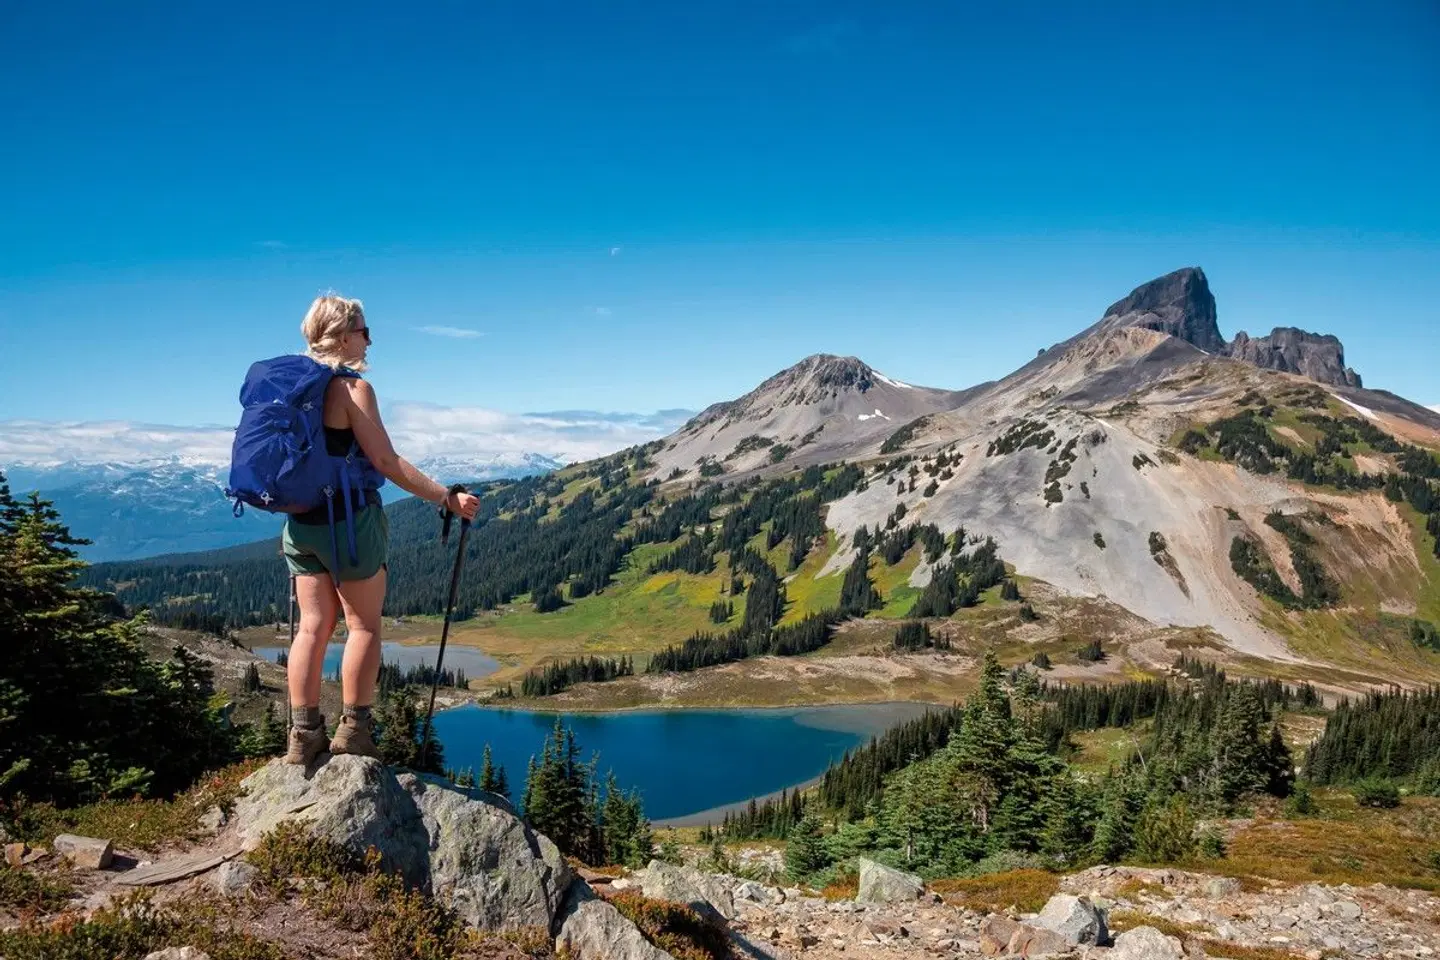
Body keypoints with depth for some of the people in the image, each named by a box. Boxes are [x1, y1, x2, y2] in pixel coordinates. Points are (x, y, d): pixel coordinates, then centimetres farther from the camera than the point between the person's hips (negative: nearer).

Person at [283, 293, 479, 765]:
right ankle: (353, 728, 11)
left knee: (313, 626, 10)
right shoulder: (353, 387, -14)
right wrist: (447, 498, -14)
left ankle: (304, 733, 12)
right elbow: (386, 463, -17)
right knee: (364, 624, 6)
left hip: (300, 522, 7)